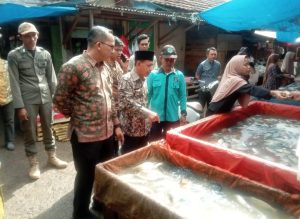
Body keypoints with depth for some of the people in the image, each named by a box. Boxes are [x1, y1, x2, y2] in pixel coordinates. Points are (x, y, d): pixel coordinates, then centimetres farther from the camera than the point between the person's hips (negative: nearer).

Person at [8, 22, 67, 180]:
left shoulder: (45, 54, 6)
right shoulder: (14, 55, -2)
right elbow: (14, 82, -5)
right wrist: (19, 106, -10)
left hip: (46, 98, 3)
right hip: (28, 100, -2)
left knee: (48, 129, 15)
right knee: (30, 133, 7)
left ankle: (52, 157, 32)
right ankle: (34, 164, 24)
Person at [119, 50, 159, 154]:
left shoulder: (144, 80, 10)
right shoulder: (126, 80, -16)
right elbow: (128, 103, -26)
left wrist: (148, 118, 13)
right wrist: (148, 113, -29)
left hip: (144, 129, 8)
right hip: (131, 130, -7)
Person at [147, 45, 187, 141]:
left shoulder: (180, 75, -4)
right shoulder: (153, 74, -5)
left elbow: (183, 96, 0)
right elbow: (148, 94, 0)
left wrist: (183, 113, -2)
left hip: (173, 118, 1)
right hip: (155, 117, 0)